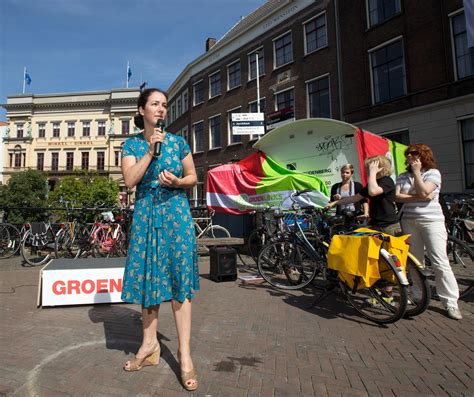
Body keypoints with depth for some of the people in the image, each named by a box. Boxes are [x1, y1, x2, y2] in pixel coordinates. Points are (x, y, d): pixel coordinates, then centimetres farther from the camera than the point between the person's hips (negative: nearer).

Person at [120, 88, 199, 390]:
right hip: (145, 215, 2)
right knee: (148, 277, 7)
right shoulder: (132, 144, 6)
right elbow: (130, 180, -7)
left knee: (179, 278, -3)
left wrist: (177, 181, -13)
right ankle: (150, 345, 25)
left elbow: (193, 177, 8)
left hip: (176, 214, -1)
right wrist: (151, 150, -12)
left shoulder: (178, 142, 5)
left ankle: (185, 354, 5)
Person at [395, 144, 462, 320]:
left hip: (431, 221, -4)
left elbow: (423, 192, -18)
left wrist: (416, 172, -10)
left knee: (440, 263, -5)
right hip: (410, 221, 4)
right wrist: (418, 197, -14)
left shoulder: (433, 173, -1)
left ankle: (451, 303, 4)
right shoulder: (403, 177, 10)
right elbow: (397, 196, -3)